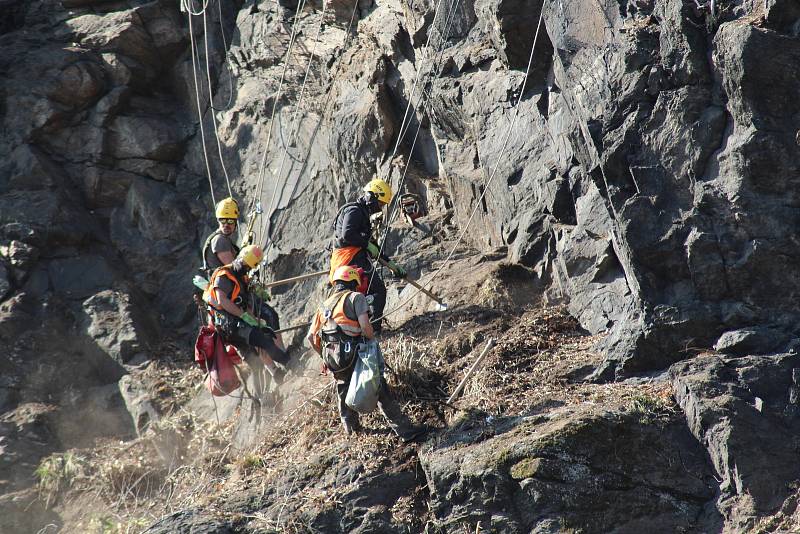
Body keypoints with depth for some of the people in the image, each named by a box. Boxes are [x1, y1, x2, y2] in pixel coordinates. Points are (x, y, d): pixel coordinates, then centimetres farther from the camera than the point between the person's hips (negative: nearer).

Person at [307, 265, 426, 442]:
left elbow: (310, 336, 18)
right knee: (381, 391, -4)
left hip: (331, 359, 6)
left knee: (343, 390, 28)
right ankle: (405, 430, -5)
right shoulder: (355, 297, 1)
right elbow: (365, 326, -13)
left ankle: (351, 427, 43)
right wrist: (373, 341, 4)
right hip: (352, 352, -6)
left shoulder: (325, 304, 20)